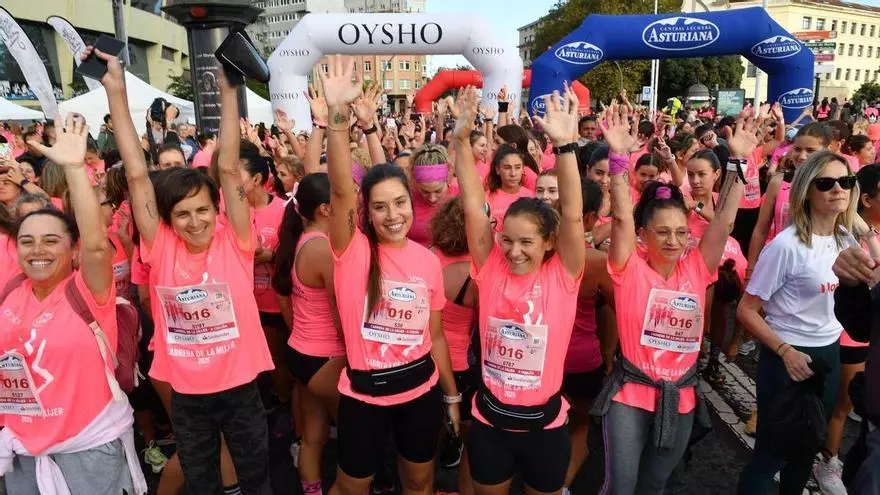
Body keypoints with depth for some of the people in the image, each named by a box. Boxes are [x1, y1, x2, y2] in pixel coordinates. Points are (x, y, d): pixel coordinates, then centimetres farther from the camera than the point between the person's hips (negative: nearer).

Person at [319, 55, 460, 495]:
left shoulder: (428, 260, -4)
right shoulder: (353, 250, -13)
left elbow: (435, 334, 4)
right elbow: (340, 190, -31)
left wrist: (451, 395, 10)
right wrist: (338, 113, -42)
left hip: (422, 389, 3)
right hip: (365, 393, -2)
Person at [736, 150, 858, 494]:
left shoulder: (846, 240, 2)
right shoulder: (787, 245, -20)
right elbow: (746, 311, -17)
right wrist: (785, 351, -20)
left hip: (830, 354, 7)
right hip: (789, 357, -7)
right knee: (771, 451, 4)